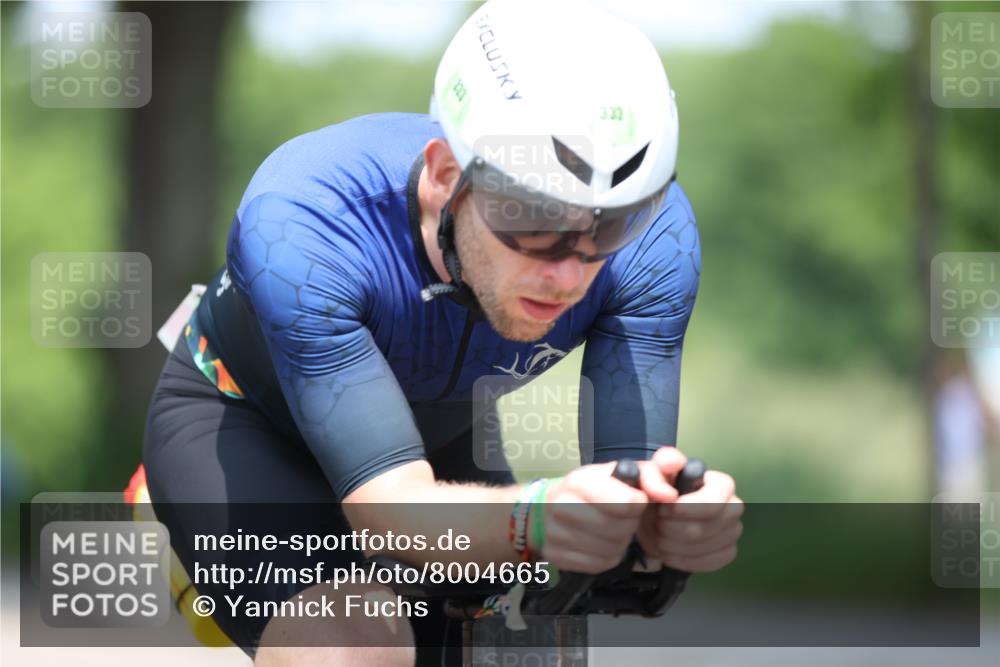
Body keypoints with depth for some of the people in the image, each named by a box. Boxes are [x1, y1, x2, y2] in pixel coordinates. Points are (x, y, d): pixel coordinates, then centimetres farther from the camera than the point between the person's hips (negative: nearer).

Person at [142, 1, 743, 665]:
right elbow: (391, 505, -46)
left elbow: (627, 480, -33)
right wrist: (537, 518, -68)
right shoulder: (299, 223, -40)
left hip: (437, 434, 5)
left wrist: (670, 516, -58)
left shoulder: (652, 236, -29)